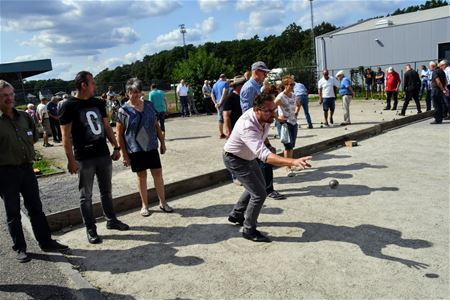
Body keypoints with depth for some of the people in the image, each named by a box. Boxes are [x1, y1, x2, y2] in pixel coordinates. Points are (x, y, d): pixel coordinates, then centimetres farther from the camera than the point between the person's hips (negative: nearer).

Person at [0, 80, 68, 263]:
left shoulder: (24, 117, 6)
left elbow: (34, 138, 18)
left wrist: (21, 151, 8)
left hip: (27, 168, 4)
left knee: (35, 208, 11)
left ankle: (46, 242, 22)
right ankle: (19, 248, 21)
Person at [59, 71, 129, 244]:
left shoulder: (98, 103, 8)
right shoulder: (69, 106, -9)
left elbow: (107, 127, 15)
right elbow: (66, 136, -11)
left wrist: (116, 147, 11)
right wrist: (71, 160, -16)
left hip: (104, 155, 6)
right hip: (84, 159, -5)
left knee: (106, 191, 17)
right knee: (86, 196, 6)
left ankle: (111, 220, 32)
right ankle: (91, 230, 17)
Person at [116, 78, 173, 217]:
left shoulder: (149, 105, 3)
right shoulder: (124, 110, -7)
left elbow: (157, 126, 11)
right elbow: (119, 134, -6)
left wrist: (162, 142, 10)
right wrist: (124, 154, -8)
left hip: (151, 147, 3)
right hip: (135, 150, -3)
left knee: (158, 173, 4)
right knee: (141, 176, 7)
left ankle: (163, 202, 19)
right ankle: (145, 205, 22)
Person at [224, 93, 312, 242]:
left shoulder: (264, 117, -17)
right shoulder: (247, 126, -42)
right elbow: (264, 155, -54)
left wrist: (266, 142, 20)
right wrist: (293, 162, -63)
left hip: (249, 157, 9)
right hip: (235, 159, -8)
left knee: (259, 186, 21)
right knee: (259, 193, -13)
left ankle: (236, 214, 38)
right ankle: (249, 230, 8)